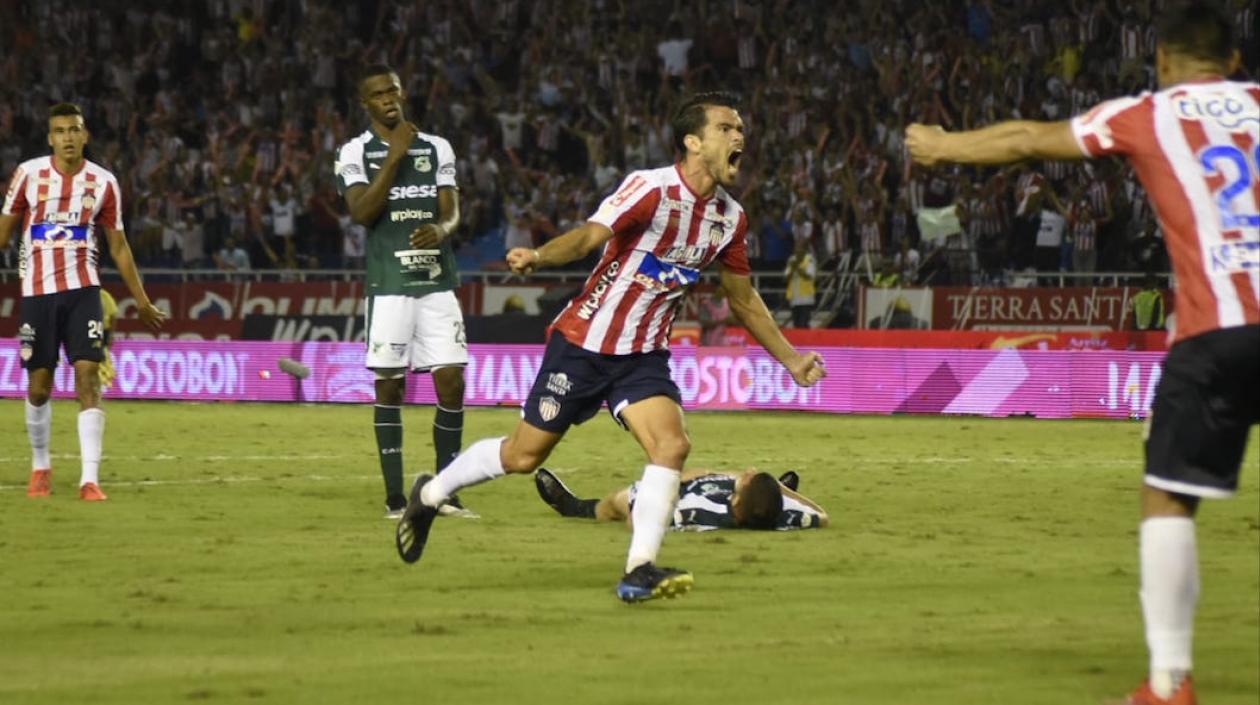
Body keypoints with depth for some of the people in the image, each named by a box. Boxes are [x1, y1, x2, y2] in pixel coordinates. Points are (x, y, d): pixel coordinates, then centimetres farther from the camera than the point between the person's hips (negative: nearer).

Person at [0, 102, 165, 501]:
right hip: (37, 290, 0)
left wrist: (142, 301, 12)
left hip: (82, 291, 0)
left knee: (88, 378, -12)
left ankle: (89, 479, -15)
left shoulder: (103, 183, 2)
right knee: (39, 385, 4)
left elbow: (118, 246, 11)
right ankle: (40, 466, 27)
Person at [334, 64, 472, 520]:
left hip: (437, 281, 2)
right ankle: (395, 496, 2)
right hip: (389, 282, -2)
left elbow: (452, 211, 8)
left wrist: (440, 229, -15)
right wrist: (394, 157, -12)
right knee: (389, 385, -2)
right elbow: (361, 212, -10)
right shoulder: (355, 153, 4)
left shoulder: (437, 148, 13)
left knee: (452, 380, -5)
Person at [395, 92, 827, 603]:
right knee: (524, 455, 4)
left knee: (672, 445, -19)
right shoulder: (651, 188, -19)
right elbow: (590, 235, -33)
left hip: (644, 357, 5)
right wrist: (538, 257, -52)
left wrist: (790, 359, 18)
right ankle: (430, 494, 29)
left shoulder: (729, 217, 2)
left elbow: (743, 298, 17)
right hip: (584, 342, -5)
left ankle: (639, 570, -15)